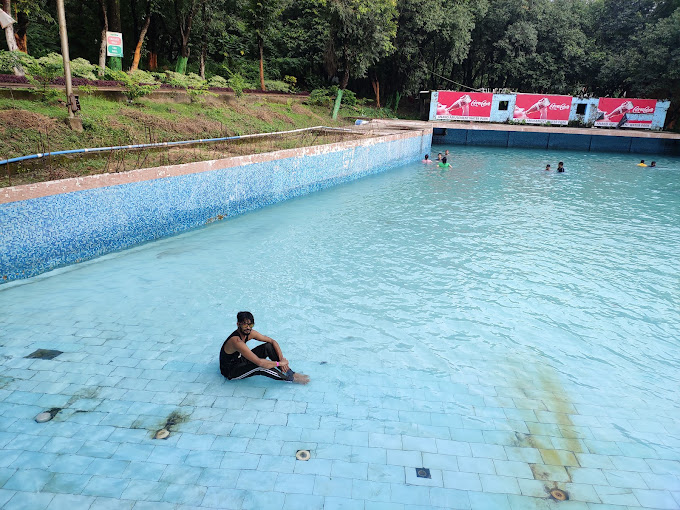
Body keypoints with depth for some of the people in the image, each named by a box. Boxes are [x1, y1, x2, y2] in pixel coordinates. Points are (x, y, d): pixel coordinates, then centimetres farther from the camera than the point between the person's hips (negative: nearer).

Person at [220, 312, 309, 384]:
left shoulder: (250, 333, -10)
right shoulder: (237, 341, -35)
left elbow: (273, 341, -2)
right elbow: (259, 362, -41)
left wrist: (282, 358, -15)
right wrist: (279, 363, -28)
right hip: (230, 372, -8)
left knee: (268, 346, -8)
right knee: (260, 367, -33)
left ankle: (290, 373, -5)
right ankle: (290, 379, -15)